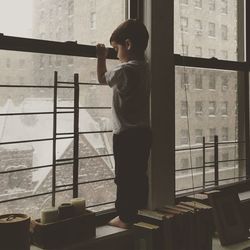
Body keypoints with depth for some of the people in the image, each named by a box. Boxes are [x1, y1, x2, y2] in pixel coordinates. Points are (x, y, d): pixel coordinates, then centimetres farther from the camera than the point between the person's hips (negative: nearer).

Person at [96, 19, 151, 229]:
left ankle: (126, 217, 11)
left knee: (125, 177, 2)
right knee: (139, 174, 17)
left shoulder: (124, 70, -17)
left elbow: (103, 78, 2)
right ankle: (140, 211, 28)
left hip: (126, 134, -8)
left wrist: (101, 57, 14)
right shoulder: (144, 67, 7)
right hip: (143, 131, 8)